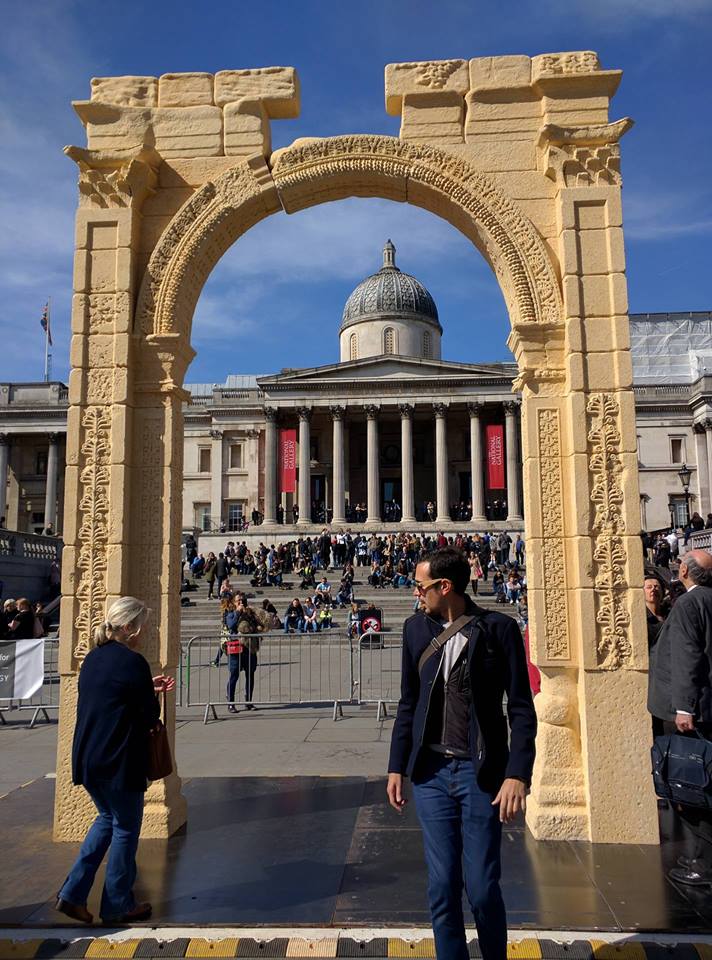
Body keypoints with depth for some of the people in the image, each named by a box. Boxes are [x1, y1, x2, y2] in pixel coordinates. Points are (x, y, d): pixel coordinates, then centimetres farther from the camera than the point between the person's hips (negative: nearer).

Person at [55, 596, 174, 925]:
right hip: (119, 762, -8)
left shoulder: (93, 658, 6)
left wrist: (148, 688, 12)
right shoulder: (133, 662, -19)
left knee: (107, 818, 26)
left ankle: (72, 893, 22)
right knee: (125, 828, 10)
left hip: (87, 758, 8)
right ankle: (118, 906, 23)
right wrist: (151, 696, 6)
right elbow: (150, 716, -14)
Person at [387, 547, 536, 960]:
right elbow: (408, 704, 11)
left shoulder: (499, 629, -8)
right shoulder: (416, 628, 4)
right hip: (431, 772, 3)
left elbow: (522, 709, -6)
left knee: (482, 887, 4)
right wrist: (398, 767, 10)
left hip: (481, 772, -3)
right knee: (442, 887, 9)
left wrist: (518, 775, -12)